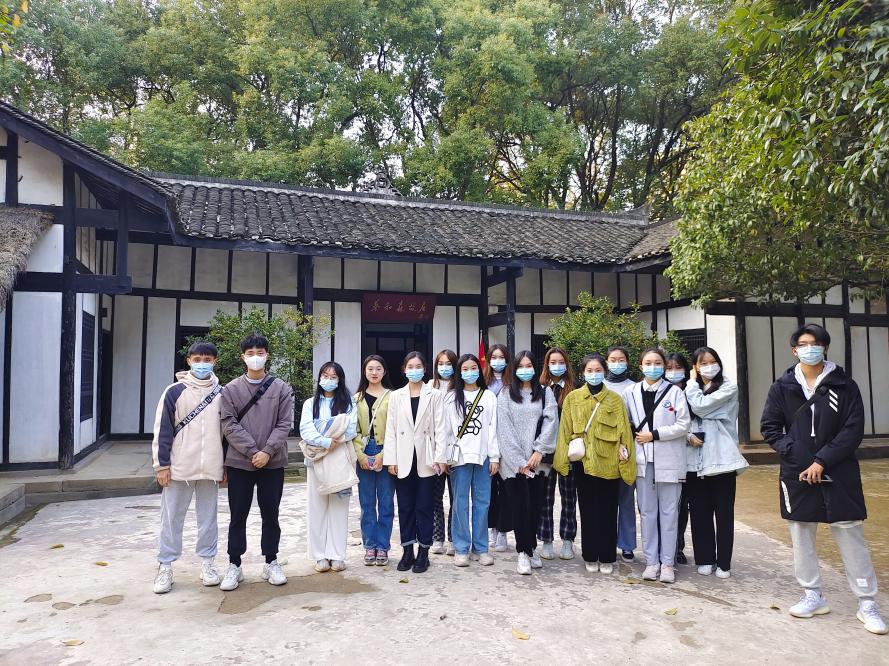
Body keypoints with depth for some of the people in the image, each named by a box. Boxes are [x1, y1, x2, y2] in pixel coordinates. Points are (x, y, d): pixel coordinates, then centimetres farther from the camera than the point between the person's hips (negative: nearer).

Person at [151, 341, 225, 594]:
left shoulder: (221, 393, 6)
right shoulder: (175, 391, -2)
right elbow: (162, 430, -2)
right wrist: (162, 465, -6)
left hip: (210, 468, 2)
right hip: (180, 468, -2)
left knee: (208, 517, 11)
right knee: (172, 518, 6)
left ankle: (207, 562, 23)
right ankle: (165, 567, 18)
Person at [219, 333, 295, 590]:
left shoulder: (281, 388, 2)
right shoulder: (231, 389, 2)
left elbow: (285, 424, -3)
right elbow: (229, 425, -5)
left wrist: (267, 451, -15)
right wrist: (252, 451, -14)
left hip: (273, 463, 0)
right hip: (239, 462, 0)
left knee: (270, 514, 9)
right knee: (238, 516, 8)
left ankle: (271, 562, 23)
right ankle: (234, 565, 20)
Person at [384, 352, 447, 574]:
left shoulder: (434, 395, 3)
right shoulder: (396, 396, 8)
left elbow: (439, 428, -1)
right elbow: (391, 429, 4)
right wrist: (391, 459, -2)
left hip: (425, 459, -2)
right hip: (404, 459, 2)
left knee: (424, 507, 4)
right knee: (405, 507, 8)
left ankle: (423, 553, 13)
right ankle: (407, 551, 18)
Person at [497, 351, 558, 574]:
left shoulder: (545, 393, 10)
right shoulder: (506, 394, 6)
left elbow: (551, 422, 0)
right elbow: (505, 428, -2)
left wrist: (538, 452, -11)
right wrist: (519, 461, -9)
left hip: (537, 461, 1)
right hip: (513, 462, -1)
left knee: (535, 505, 5)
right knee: (520, 505, -5)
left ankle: (531, 547, 22)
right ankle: (524, 552, 5)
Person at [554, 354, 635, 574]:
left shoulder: (615, 399, 5)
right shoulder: (572, 398, 5)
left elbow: (623, 430, 3)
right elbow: (565, 429, 4)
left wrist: (624, 451, -6)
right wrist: (565, 457, 0)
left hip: (608, 462, 0)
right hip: (584, 461, 0)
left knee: (608, 510, 5)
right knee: (588, 510, 7)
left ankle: (607, 558, 17)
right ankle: (590, 557, 19)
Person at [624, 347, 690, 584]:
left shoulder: (674, 392, -1)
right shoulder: (631, 393, 6)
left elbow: (683, 425, -6)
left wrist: (654, 435, -11)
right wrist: (635, 437, -2)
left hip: (669, 460, -2)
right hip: (643, 460, 2)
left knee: (669, 512, 4)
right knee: (647, 512, 7)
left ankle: (667, 562, 13)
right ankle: (651, 561, 16)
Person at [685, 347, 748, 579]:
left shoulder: (728, 388, -3)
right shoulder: (690, 390, 12)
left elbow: (701, 406, -16)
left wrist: (692, 384, -1)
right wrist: (688, 436, -8)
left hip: (722, 459, -4)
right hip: (696, 460, 4)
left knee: (723, 513, 4)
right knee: (700, 512, 8)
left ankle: (723, 562, 16)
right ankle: (705, 559, 20)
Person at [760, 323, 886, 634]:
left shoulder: (844, 385, -2)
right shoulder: (782, 387, 2)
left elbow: (853, 430, -6)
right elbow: (769, 427, 4)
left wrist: (822, 461, -13)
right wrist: (794, 453, -10)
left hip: (839, 474, -2)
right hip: (797, 474, 2)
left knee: (851, 538, 2)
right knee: (801, 538, 8)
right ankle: (813, 596, 23)